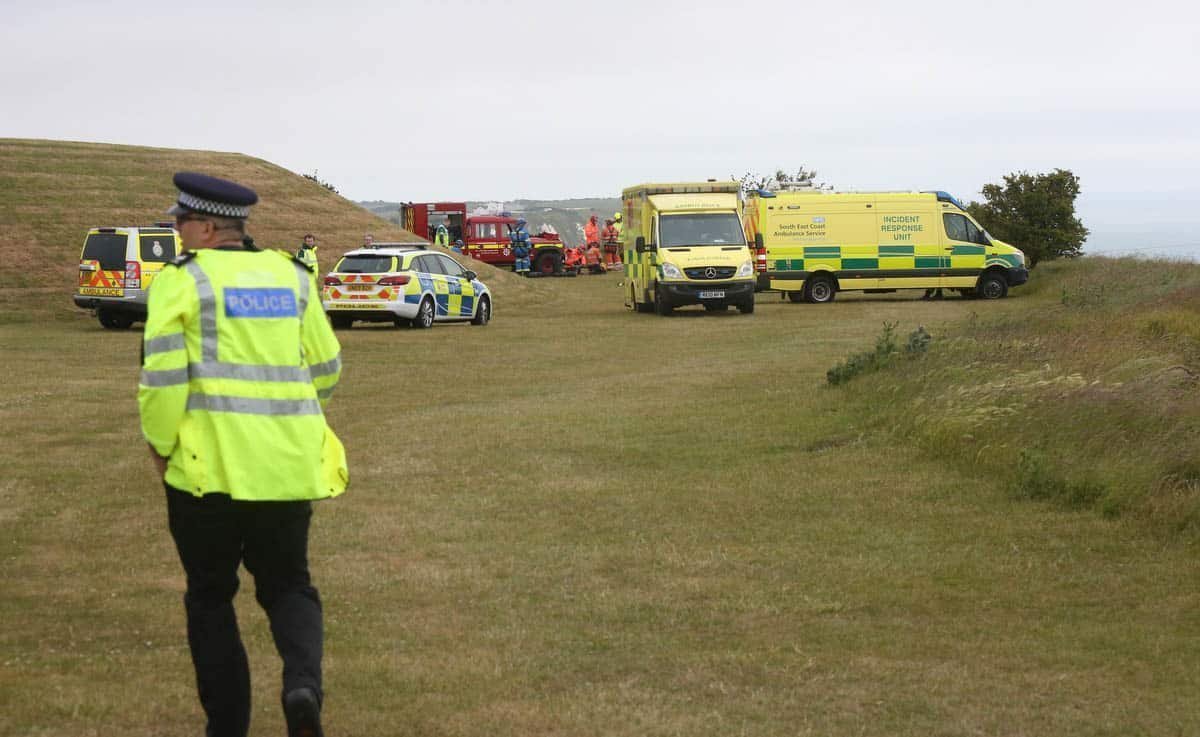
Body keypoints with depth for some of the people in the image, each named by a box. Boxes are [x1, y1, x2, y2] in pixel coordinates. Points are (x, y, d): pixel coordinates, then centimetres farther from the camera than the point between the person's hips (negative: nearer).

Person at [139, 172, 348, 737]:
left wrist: (160, 444, 0)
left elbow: (162, 373, -14)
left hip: (209, 464, -4)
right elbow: (325, 368, 13)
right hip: (288, 466, 4)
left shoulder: (183, 279, -5)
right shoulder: (292, 276, 10)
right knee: (287, 583, 16)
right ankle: (303, 681, -11)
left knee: (211, 595, 12)